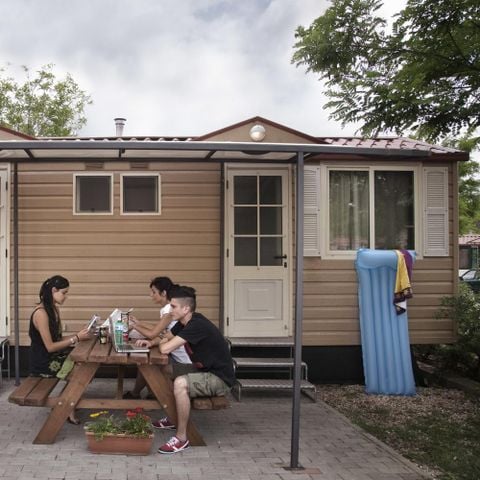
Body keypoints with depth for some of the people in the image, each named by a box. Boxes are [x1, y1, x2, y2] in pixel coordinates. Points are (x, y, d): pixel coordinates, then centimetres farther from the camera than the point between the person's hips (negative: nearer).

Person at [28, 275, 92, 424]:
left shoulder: (54, 309, 7)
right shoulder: (41, 313, -22)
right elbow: (50, 346, -22)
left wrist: (78, 335, -3)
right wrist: (76, 338, -18)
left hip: (52, 356, 8)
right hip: (43, 362, -8)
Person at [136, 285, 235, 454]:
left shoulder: (197, 325, -27)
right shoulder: (184, 323, 3)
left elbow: (165, 349, -30)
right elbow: (165, 338, 18)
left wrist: (162, 343, -6)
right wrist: (151, 342, -4)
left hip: (220, 379, -10)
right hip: (206, 372, 10)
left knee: (180, 383, -32)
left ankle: (181, 438, -21)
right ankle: (174, 419, 33)